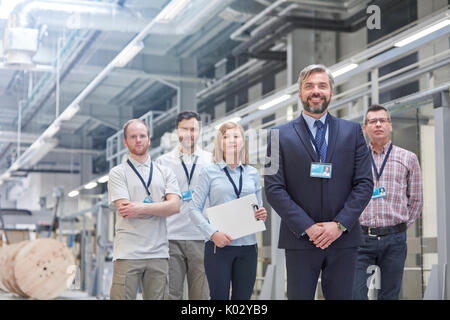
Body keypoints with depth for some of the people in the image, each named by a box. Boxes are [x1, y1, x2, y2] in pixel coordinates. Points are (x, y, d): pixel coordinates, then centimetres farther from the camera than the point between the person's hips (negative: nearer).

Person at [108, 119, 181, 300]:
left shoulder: (165, 173, 14)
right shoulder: (118, 173, 7)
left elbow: (174, 206, -1)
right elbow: (125, 209, -7)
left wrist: (141, 208, -11)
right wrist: (160, 207, -3)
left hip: (158, 252, 3)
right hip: (128, 253, -3)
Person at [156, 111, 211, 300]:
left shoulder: (211, 160, 11)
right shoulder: (163, 162, 10)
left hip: (201, 237, 1)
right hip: (172, 238, 0)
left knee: (201, 295, 3)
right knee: (170, 294, -1)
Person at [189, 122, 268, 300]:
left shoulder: (252, 173, 12)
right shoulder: (209, 172, 2)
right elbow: (195, 209, -1)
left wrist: (262, 215, -4)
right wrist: (213, 233, -15)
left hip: (247, 246, 3)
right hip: (218, 245, -3)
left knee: (243, 296, 5)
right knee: (219, 297, -3)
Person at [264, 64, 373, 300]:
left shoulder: (352, 132, 9)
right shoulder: (281, 135, 3)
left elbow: (364, 183, 4)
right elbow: (274, 188, -3)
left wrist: (340, 224, -9)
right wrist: (307, 227, -11)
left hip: (343, 238, 1)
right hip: (300, 240, -1)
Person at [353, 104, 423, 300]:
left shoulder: (408, 159, 8)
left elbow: (416, 200, 12)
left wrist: (400, 228, 8)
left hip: (394, 240, 1)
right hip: (360, 238, 0)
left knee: (389, 295, 7)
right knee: (355, 294, -8)